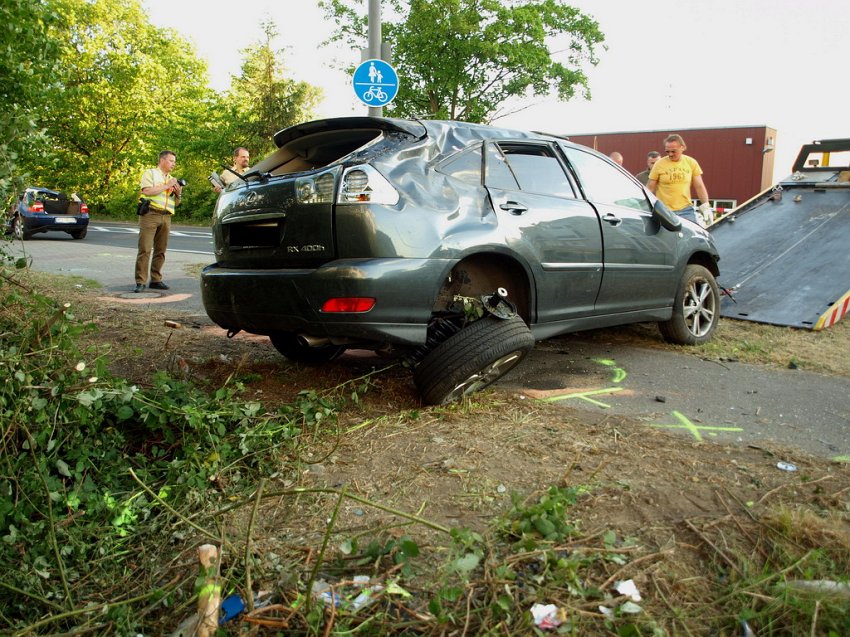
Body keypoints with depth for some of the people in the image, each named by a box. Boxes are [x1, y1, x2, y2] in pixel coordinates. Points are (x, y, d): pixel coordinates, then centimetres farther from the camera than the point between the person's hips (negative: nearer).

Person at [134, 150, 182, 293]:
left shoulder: (172, 179, 24)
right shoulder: (150, 173, 6)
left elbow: (176, 203, 25)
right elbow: (147, 191, -11)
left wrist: (178, 193, 5)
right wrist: (166, 186, -7)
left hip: (166, 217, 6)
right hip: (150, 214, -6)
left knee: (160, 250, 5)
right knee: (145, 249, -9)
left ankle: (156, 280, 12)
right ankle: (140, 281, -8)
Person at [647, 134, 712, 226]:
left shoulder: (691, 163, 5)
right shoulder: (659, 164, -2)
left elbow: (699, 186, 8)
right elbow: (650, 188, 1)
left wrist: (706, 207, 1)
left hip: (686, 210, 2)